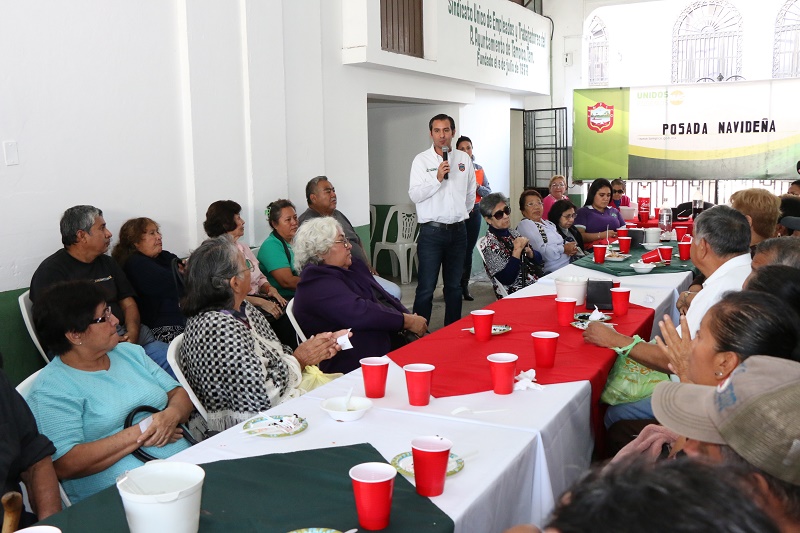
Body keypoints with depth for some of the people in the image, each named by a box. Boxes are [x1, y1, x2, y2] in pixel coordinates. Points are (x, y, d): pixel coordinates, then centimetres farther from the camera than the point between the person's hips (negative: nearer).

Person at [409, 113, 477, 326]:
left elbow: (471, 192, 21)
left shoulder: (464, 159, 9)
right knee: (426, 288, -5)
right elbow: (414, 195, -11)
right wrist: (437, 178, -19)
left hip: (458, 231, 4)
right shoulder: (422, 160, -2)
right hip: (432, 231, -4)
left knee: (454, 286, 12)